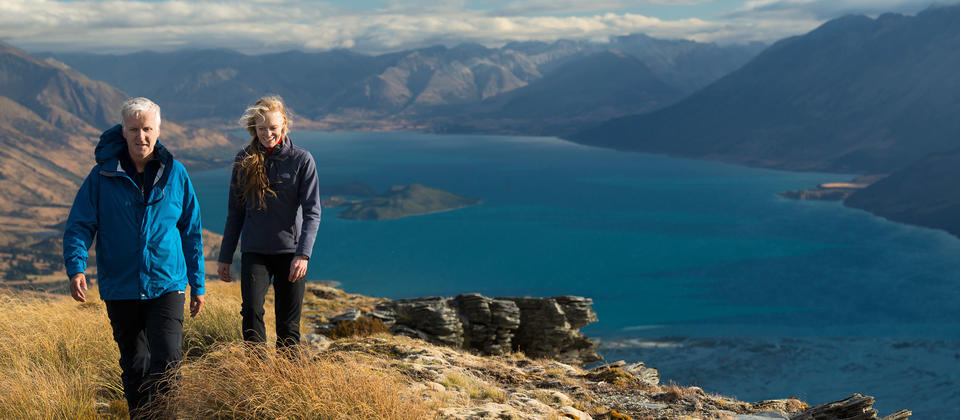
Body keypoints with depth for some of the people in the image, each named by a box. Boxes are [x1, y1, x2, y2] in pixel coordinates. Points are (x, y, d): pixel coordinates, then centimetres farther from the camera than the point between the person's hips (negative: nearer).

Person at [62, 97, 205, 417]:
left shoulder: (175, 174, 1)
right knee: (134, 364, 12)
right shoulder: (102, 176, -3)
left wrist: (197, 284, 9)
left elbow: (191, 232, 8)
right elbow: (78, 227, -2)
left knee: (167, 360, -14)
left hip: (167, 285, -1)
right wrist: (76, 268, -20)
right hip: (120, 289, 1)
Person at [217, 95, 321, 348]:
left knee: (289, 326, 2)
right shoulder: (244, 160, 6)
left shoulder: (302, 160, -1)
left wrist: (303, 254, -19)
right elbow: (235, 212, 13)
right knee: (251, 311, -20)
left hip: (290, 252, -1)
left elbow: (312, 212, -6)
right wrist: (225, 256, 11)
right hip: (254, 251, 1)